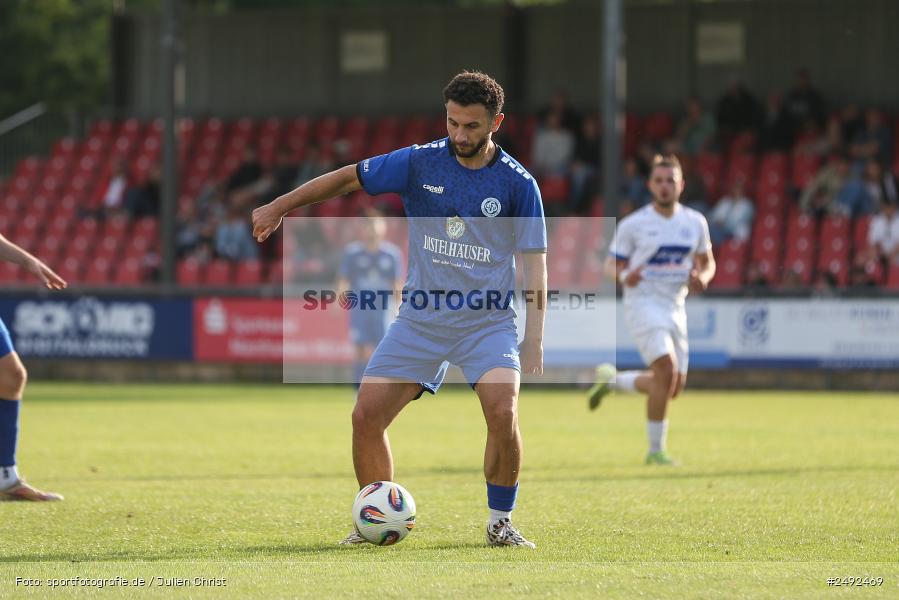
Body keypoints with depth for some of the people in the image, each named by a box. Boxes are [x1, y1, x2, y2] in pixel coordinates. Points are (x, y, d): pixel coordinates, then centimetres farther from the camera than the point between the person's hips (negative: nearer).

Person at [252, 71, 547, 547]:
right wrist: (280, 206, 9)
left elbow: (534, 260, -2)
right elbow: (348, 178, 10)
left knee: (503, 412, -25)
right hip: (420, 318, 2)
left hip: (487, 322, -2)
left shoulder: (517, 183, -4)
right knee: (366, 415, -9)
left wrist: (534, 338, -9)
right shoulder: (419, 163, -1)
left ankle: (500, 522, -4)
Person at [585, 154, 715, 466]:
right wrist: (623, 276, -23)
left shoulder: (695, 222, 5)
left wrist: (702, 278, -8)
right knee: (667, 368, -23)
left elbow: (707, 262, 16)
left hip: (675, 308, 6)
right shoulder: (632, 224, -5)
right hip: (643, 303, -6)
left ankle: (611, 380, 33)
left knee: (674, 386, 7)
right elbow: (611, 263, 1)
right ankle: (656, 450, -13)